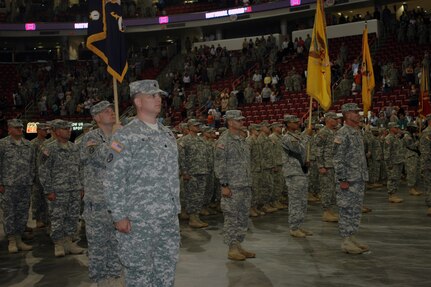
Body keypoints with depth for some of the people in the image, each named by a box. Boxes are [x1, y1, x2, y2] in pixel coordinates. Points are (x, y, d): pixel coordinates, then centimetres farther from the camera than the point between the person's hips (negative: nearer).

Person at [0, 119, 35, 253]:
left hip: (25, 186, 4)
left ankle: (19, 240, 18)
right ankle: (11, 241, 12)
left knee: (23, 214, 8)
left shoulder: (28, 145, 11)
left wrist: (31, 181, 11)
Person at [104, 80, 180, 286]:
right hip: (138, 219, -6)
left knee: (167, 266, 14)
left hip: (169, 217, 6)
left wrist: (176, 207, 16)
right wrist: (119, 216, -14)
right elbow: (113, 180, -12)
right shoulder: (125, 136, -10)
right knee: (139, 270, 5)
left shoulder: (168, 134, 12)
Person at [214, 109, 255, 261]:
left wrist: (249, 183, 18)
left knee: (243, 217, 12)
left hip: (245, 186, 8)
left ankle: (238, 246, 22)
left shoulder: (242, 140, 15)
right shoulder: (223, 141, -10)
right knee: (231, 218, -2)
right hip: (232, 187, -8)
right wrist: (224, 185, -17)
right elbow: (219, 165, -14)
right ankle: (232, 249, 7)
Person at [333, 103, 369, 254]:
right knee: (346, 211, -3)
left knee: (356, 210, 13)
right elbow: (338, 159, -18)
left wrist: (364, 177, 19)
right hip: (348, 180, -9)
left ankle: (352, 238, 22)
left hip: (359, 180, 9)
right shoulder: (342, 134, -14)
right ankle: (345, 241, 5)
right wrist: (342, 179, -20)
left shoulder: (357, 133, 15)